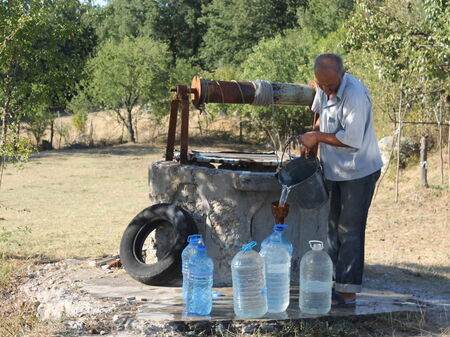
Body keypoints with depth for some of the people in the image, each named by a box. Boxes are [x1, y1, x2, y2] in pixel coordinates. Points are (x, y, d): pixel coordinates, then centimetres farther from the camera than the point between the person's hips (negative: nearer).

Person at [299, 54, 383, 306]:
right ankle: (332, 282, 26)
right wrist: (313, 140, 6)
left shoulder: (355, 94, -27)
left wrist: (317, 136, -17)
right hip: (335, 170, 9)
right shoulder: (323, 88, 0)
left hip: (359, 172, -9)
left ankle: (348, 292, -2)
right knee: (333, 227, 15)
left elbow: (352, 140, -29)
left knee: (349, 231, -7)